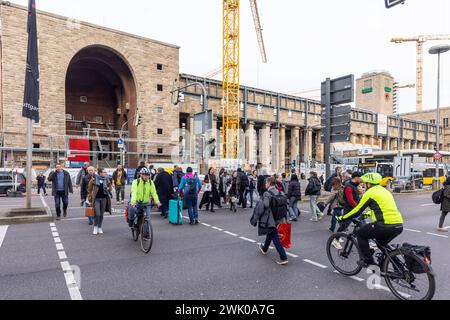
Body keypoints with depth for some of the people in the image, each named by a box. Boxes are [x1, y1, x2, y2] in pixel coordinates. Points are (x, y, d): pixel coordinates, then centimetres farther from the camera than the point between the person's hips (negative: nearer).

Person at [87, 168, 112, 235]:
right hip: (96, 199, -3)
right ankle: (95, 228, 12)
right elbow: (89, 190, 1)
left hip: (104, 199, 3)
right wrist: (90, 200, -1)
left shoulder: (106, 180, 4)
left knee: (101, 214, 9)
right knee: (97, 214, -9)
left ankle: (100, 228, 24)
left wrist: (108, 189, -6)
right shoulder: (94, 179, -5)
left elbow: (110, 187, 18)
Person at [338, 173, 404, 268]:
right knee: (382, 243, 31)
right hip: (399, 226, 8)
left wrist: (342, 218, 9)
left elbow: (357, 211, -2)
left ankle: (367, 260, 11)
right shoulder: (384, 191, 21)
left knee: (360, 234, 11)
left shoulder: (370, 193, -3)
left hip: (386, 225, -8)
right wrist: (368, 213, 50)